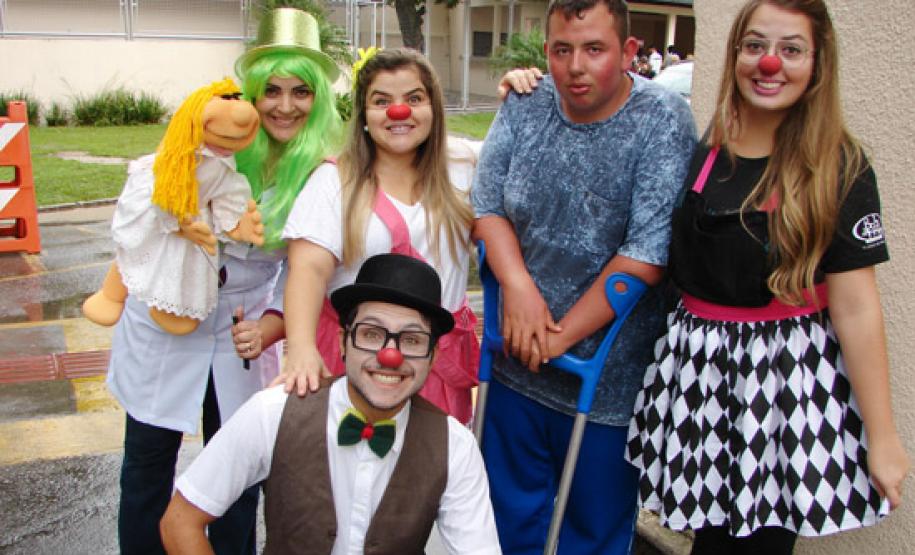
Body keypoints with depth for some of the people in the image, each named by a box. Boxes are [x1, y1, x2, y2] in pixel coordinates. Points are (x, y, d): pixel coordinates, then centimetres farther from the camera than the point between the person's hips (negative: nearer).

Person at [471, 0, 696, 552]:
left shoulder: (663, 121, -15)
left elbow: (647, 254, -20)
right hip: (518, 362, 4)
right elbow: (487, 206, 4)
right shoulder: (524, 106, 0)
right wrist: (518, 284, -14)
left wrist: (561, 337, -16)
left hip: (607, 377, -4)